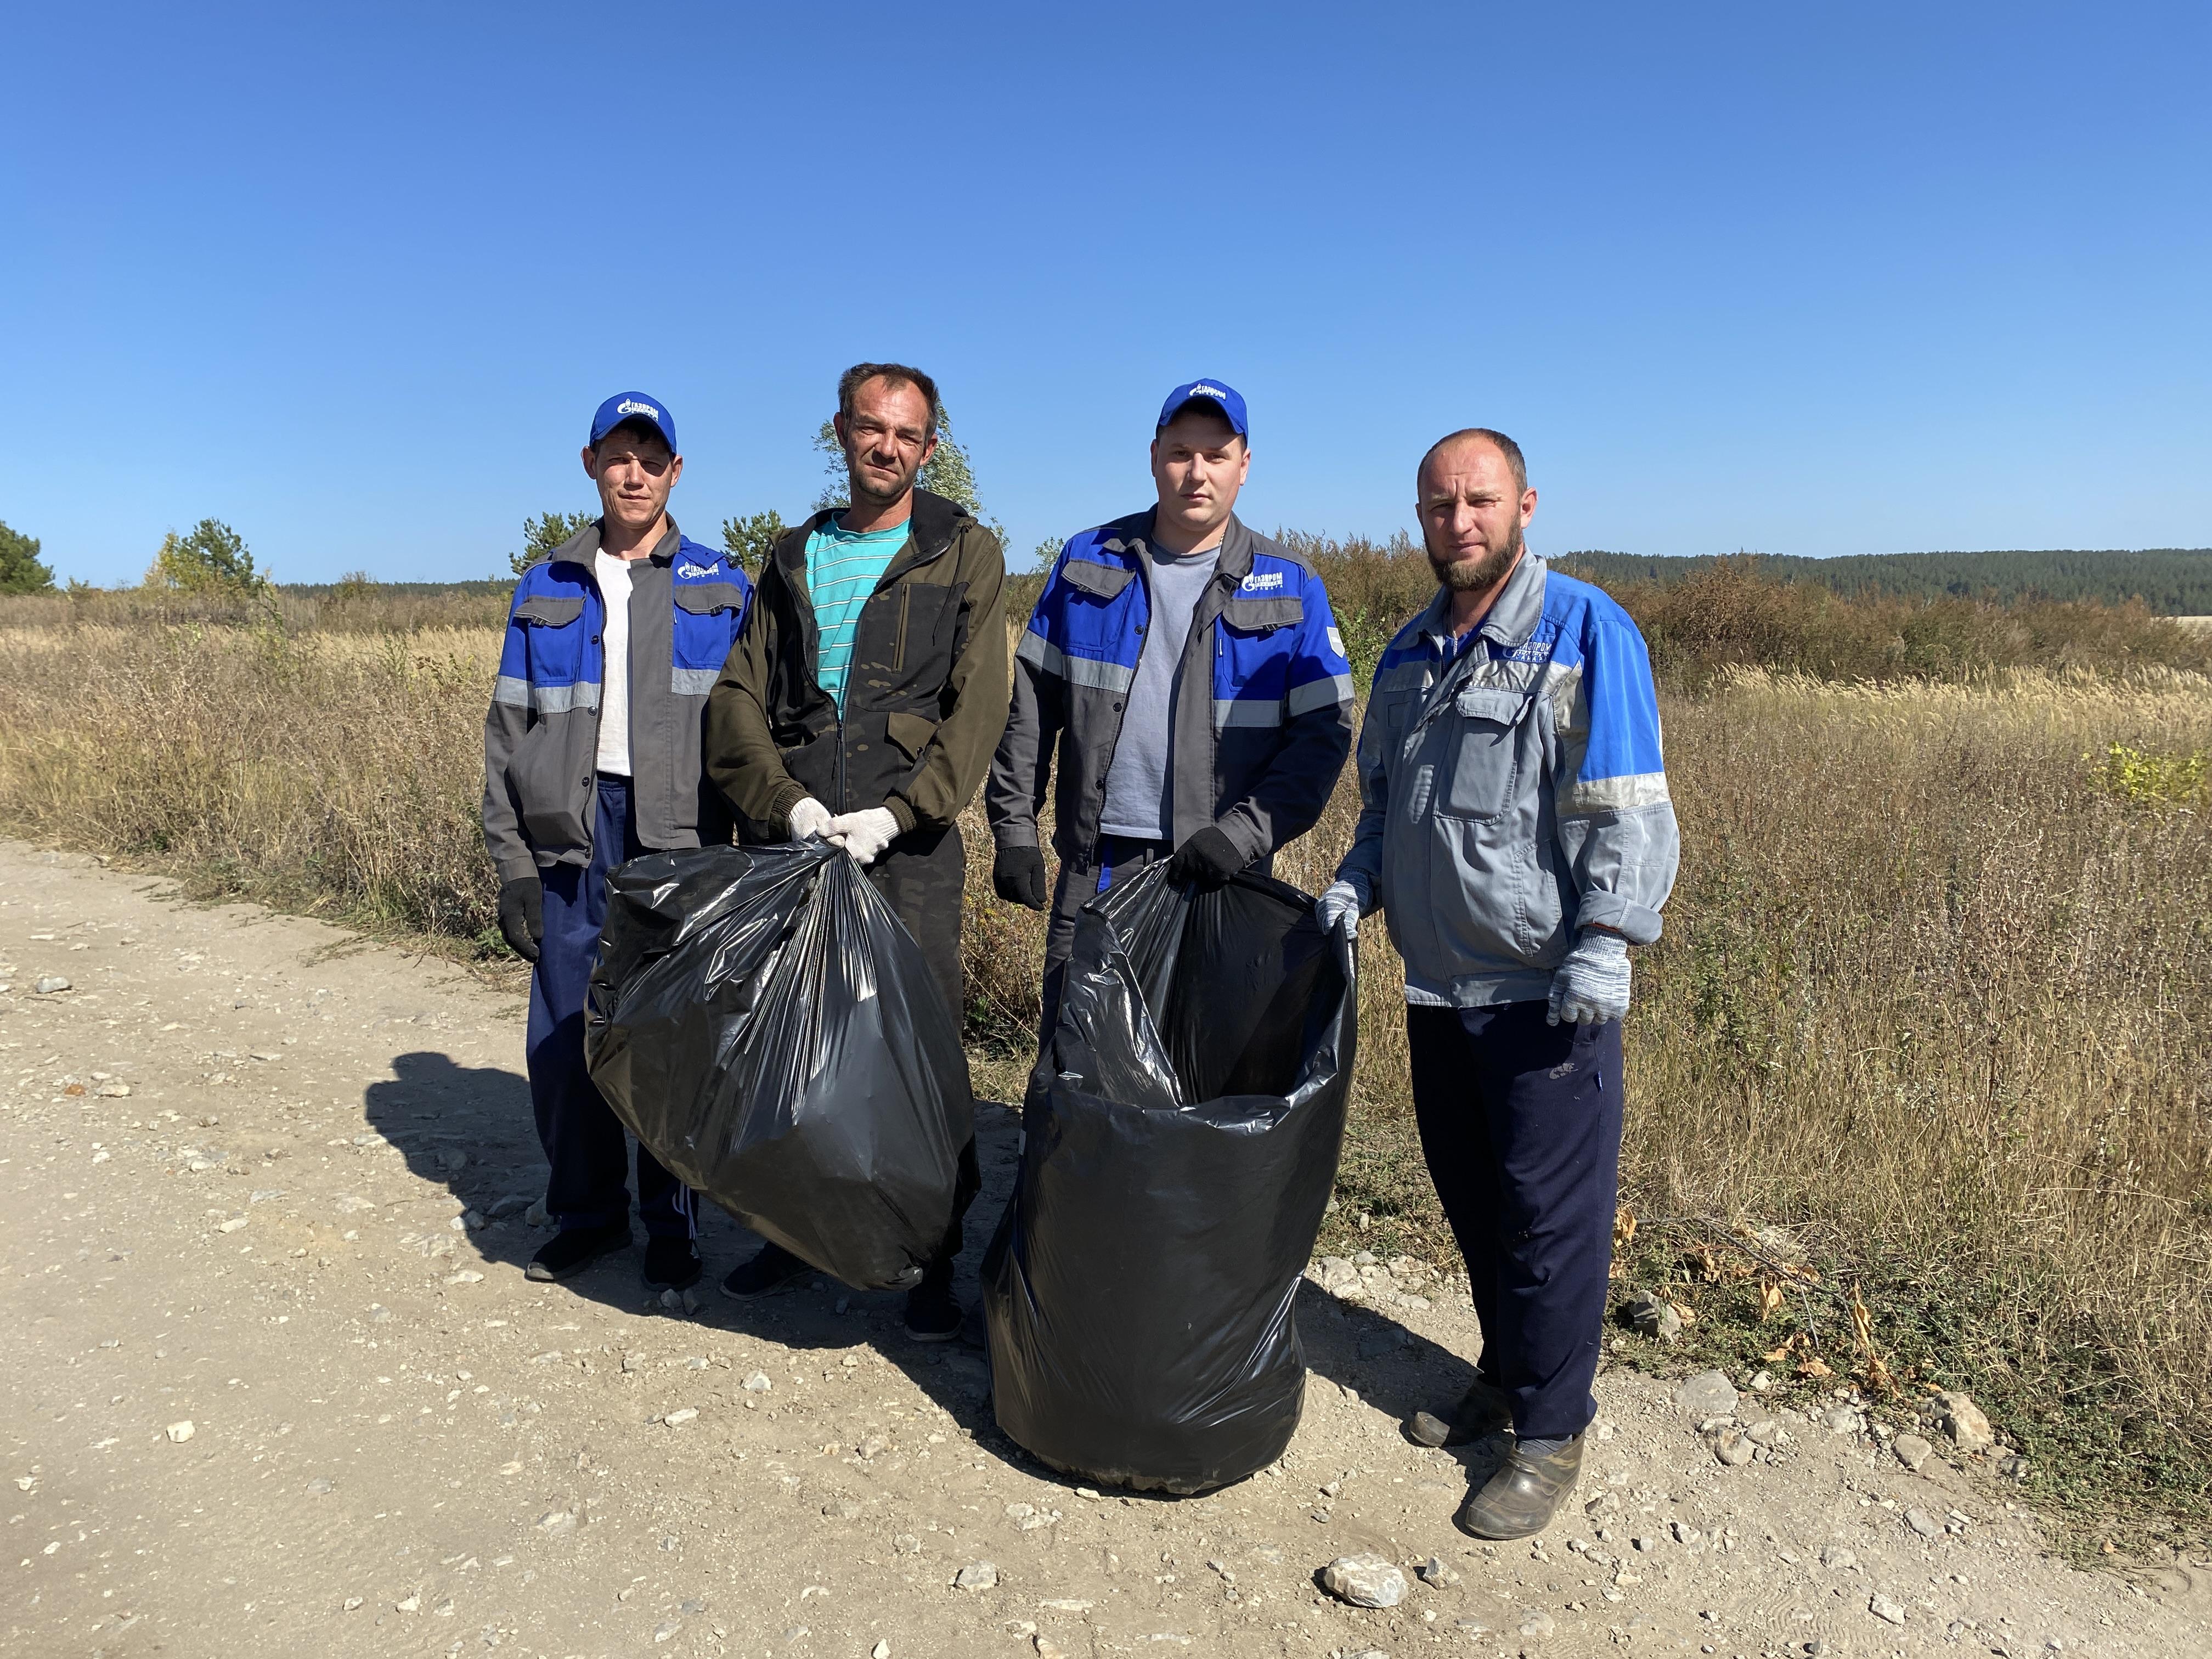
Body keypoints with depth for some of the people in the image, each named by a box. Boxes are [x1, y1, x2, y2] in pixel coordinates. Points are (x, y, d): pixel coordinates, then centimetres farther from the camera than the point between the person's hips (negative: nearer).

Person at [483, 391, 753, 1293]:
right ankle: (588, 1211, 25)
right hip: (573, 841, 2)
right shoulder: (545, 593, 11)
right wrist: (514, 865, 2)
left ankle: (672, 1224, 19)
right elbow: (509, 732, 9)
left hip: (682, 841, -2)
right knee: (563, 1041, 6)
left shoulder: (721, 590, 6)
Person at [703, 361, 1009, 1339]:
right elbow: (738, 697, 8)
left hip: (908, 845, -3)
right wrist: (787, 800, -9)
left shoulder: (964, 554, 5)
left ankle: (936, 1261, 13)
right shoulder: (795, 557, 16)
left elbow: (978, 707, -5)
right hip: (788, 835, 4)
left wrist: (896, 812, -15)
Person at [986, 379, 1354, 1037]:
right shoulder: (1088, 563, 7)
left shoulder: (1289, 588, 2)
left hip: (1215, 873, -1)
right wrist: (1014, 827, 2)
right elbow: (1030, 705, 9)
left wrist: (1244, 833, -14)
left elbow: (1324, 732, -2)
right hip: (1094, 869, 1)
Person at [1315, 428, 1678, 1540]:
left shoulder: (1585, 633, -8)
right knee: (1468, 1195, 17)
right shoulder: (1410, 653, 13)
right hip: (1438, 980, 7)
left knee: (1548, 1207, 2)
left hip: (1545, 988, -6)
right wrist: (1355, 885, 6)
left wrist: (1601, 948, -19)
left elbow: (1625, 813, -12)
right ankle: (1503, 1377, 37)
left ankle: (1551, 1431, 19)